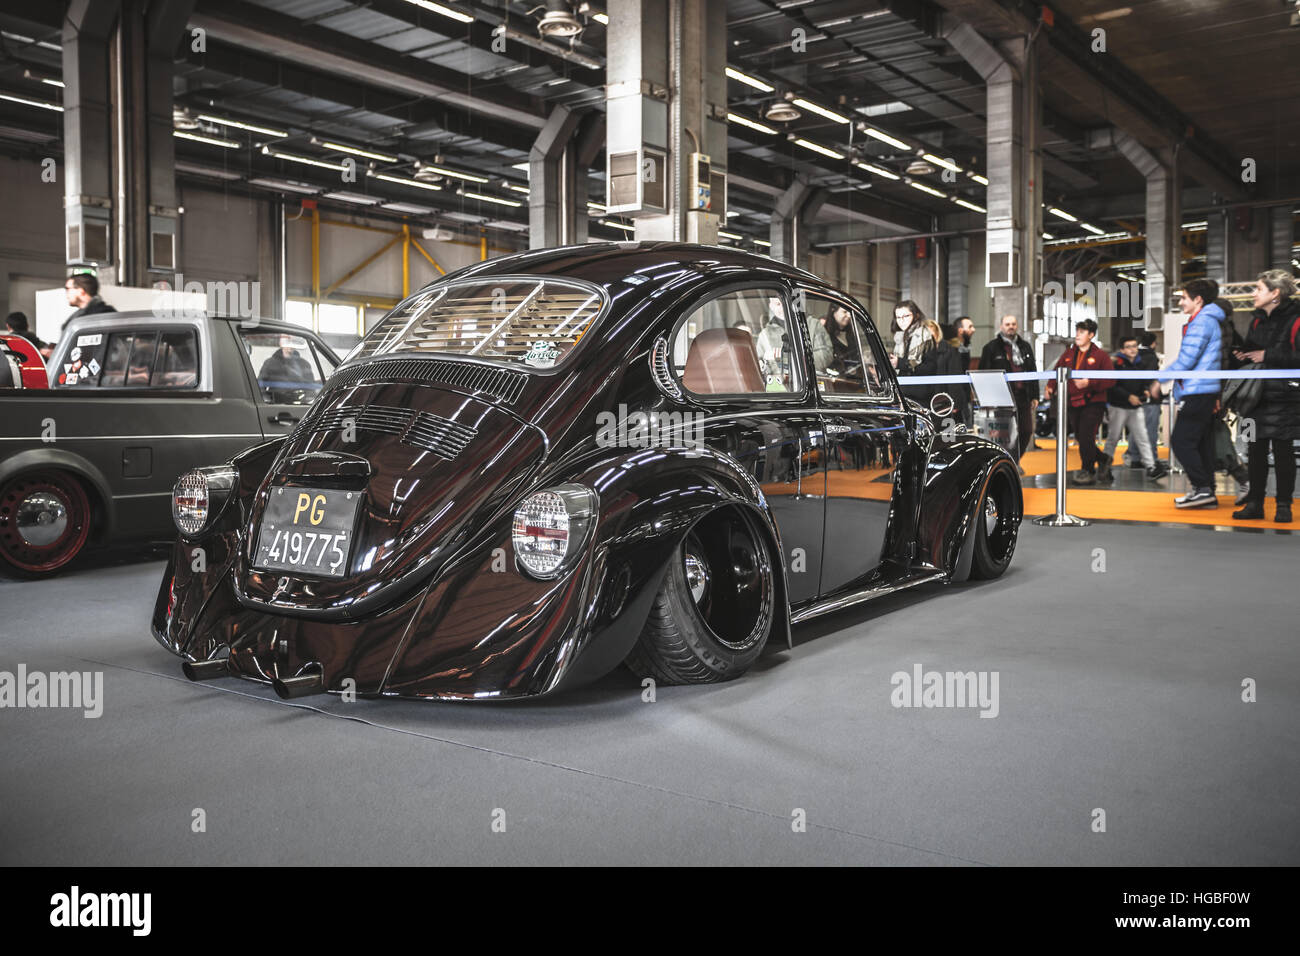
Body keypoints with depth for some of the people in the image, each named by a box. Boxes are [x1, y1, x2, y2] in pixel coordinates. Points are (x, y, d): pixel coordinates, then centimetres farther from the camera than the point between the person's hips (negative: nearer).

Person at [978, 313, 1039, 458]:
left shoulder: (1025, 347, 17)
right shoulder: (992, 348, 1)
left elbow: (1033, 372, 20)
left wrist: (1034, 396, 13)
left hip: (1023, 397, 5)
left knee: (1026, 432, 6)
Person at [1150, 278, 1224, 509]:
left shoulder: (1202, 322, -12)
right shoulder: (1210, 321, 20)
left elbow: (1187, 360, -18)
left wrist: (1160, 379, -9)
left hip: (1198, 392, -10)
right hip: (1207, 392, 10)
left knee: (1181, 440, -10)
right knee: (1201, 443, 10)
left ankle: (1202, 488, -9)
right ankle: (1207, 493, 12)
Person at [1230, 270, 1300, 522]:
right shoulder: (1257, 320, 12)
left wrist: (1267, 355, -16)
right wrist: (1242, 354, 4)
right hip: (1257, 394, 6)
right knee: (1256, 449, 7)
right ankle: (1254, 504, 13)